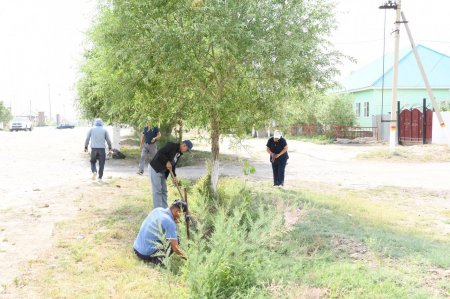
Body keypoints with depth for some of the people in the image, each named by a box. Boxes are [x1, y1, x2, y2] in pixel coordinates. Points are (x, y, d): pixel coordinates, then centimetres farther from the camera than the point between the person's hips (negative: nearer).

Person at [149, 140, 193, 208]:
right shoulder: (171, 145, -15)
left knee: (164, 191, 12)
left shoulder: (179, 153, 11)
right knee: (157, 191, -8)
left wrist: (174, 176, 3)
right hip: (155, 169, -9)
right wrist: (167, 162, -20)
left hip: (163, 172, 10)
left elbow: (173, 165, 13)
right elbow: (160, 153, -23)